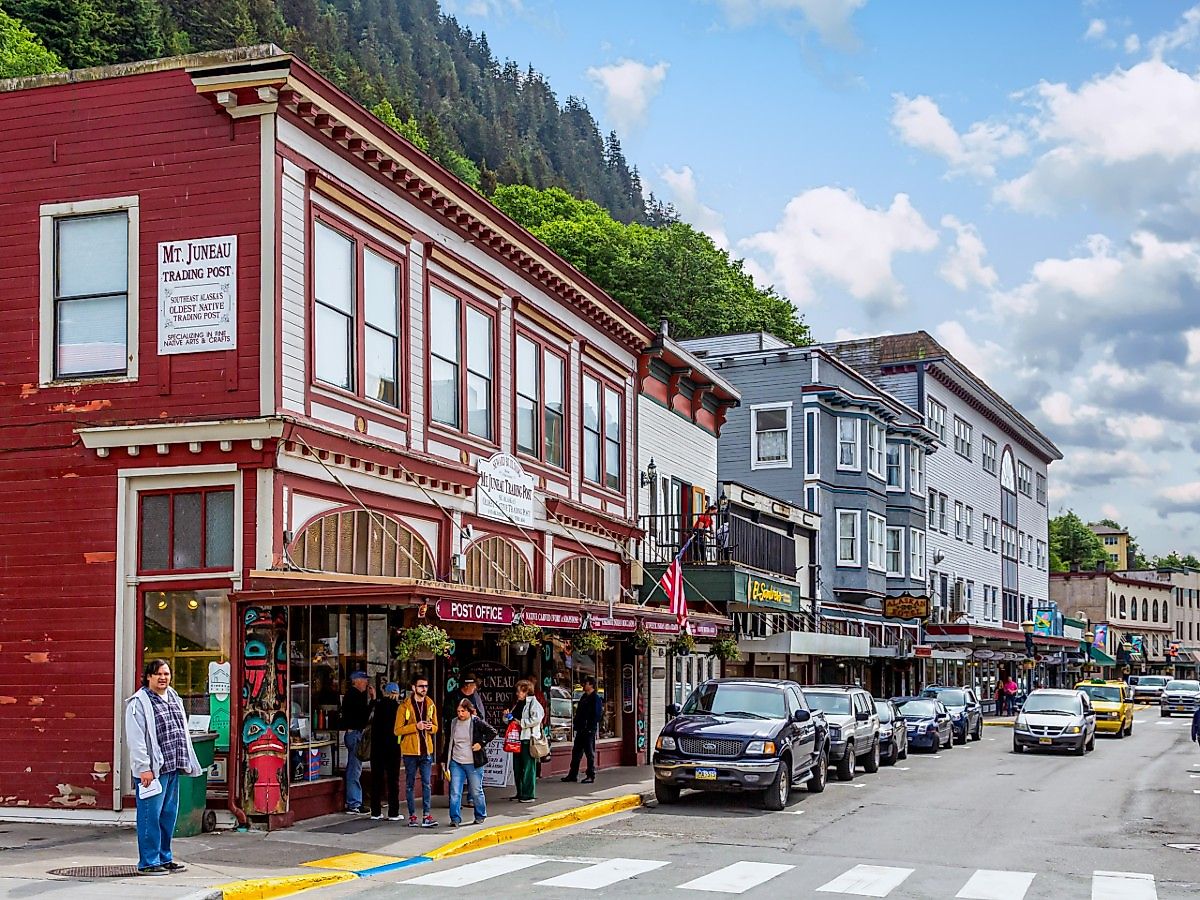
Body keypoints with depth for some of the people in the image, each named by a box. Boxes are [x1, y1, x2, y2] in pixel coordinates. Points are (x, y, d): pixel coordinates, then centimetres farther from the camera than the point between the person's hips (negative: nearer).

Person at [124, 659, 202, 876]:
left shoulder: (174, 698, 17)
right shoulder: (139, 702, -8)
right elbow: (135, 739, -13)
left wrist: (185, 762, 18)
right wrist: (144, 768, -18)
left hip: (172, 768, 8)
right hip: (152, 770, -8)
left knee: (169, 815, 13)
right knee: (150, 816, -5)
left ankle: (164, 858, 23)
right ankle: (148, 862, 1)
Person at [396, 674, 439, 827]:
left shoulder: (431, 705, 9)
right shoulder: (405, 706, -4)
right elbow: (398, 730, -7)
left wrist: (431, 727, -7)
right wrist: (416, 726, -18)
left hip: (426, 750, 3)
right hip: (410, 751, -3)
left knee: (427, 784, -1)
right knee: (410, 784, 4)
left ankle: (426, 816, -1)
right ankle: (412, 816, 11)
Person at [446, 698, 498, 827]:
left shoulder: (477, 722, -9)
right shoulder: (453, 723, 5)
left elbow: (493, 732, -4)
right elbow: (448, 742, 16)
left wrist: (481, 744, -13)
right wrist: (446, 762, 15)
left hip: (473, 763, -3)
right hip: (456, 763, 3)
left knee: (476, 791, 8)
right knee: (455, 792, -4)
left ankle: (480, 816, 25)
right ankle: (455, 818, 1)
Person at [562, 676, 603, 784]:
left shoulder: (596, 698, -9)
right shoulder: (584, 697, 17)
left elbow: (597, 715, -15)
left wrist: (590, 727, -18)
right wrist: (577, 726, 12)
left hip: (589, 731, -9)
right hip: (581, 730, 9)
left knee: (590, 753, -2)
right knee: (576, 752, 10)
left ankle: (591, 776, 4)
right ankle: (573, 774, 16)